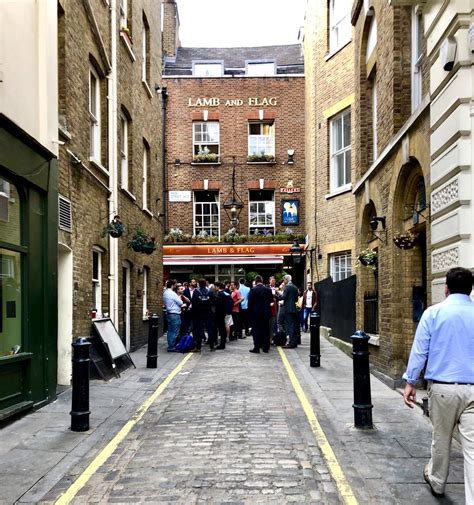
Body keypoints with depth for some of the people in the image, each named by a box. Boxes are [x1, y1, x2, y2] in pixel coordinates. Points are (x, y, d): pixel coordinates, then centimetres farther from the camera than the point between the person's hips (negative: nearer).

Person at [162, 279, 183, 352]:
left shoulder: (165, 293, 11)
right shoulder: (172, 293, -17)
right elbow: (181, 303, -13)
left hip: (169, 313, 9)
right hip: (175, 314, -9)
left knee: (170, 331, 14)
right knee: (175, 332, -5)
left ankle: (170, 346, 19)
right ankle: (172, 347, -3)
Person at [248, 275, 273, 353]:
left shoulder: (253, 290, -9)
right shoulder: (268, 290, 0)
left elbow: (250, 303, -7)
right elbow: (271, 301, 5)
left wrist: (250, 313, 4)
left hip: (255, 313, -3)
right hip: (266, 313, 3)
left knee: (256, 330, 2)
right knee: (265, 330, 9)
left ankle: (256, 348, 0)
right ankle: (265, 347, 12)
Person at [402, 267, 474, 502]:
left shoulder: (434, 312, -2)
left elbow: (419, 349, -4)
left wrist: (410, 381, 3)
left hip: (443, 387, 0)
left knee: (441, 438, 19)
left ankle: (437, 481, 40)